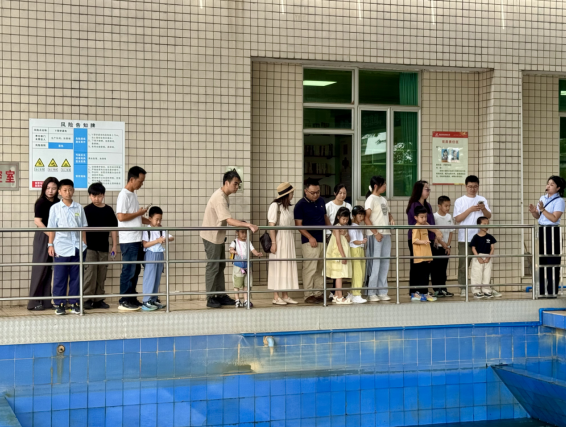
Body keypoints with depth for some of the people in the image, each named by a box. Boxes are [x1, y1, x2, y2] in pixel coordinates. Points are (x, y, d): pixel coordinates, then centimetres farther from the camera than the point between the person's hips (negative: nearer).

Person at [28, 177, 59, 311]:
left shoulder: (58, 203, 9)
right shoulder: (41, 202, -6)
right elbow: (38, 221, -12)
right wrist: (51, 235, -18)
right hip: (42, 237, -5)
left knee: (50, 269, 8)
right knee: (40, 269, -4)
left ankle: (46, 301, 13)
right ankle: (34, 302, 1)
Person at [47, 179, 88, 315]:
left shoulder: (79, 208, 8)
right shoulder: (55, 208, 3)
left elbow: (83, 227, 10)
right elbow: (52, 228, 3)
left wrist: (84, 244, 6)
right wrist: (50, 245, -2)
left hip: (77, 248, 2)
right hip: (61, 247, -2)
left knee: (76, 276, 5)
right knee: (60, 277, 1)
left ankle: (74, 303, 11)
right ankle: (60, 304, 7)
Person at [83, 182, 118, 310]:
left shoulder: (108, 210, 8)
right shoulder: (87, 210, -1)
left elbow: (113, 228, 11)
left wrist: (114, 246, 8)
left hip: (103, 247, 4)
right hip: (90, 247, -4)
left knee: (101, 275, 7)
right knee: (90, 273, -9)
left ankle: (98, 300, 15)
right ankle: (87, 299, -3)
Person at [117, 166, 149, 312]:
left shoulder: (133, 195, 16)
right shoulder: (124, 195, -12)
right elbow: (121, 216, -21)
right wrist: (139, 213, -11)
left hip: (137, 240, 9)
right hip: (128, 240, -9)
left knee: (135, 270, 11)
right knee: (128, 271, -5)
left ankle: (132, 299, 18)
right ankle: (124, 302, 1)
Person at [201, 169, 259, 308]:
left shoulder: (223, 195, 8)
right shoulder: (219, 198, -24)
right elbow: (229, 220, -32)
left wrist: (243, 224, 8)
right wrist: (248, 225, -37)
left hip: (219, 236, 10)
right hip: (212, 237, -10)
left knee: (220, 266, 12)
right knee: (213, 267, -4)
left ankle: (221, 296, 19)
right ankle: (211, 298, 3)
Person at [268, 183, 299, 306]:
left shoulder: (290, 207, 13)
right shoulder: (275, 205, -9)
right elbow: (271, 225, -14)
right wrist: (273, 242, -19)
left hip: (289, 239, 8)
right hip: (279, 239, -8)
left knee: (288, 266, 8)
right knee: (277, 266, -4)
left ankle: (285, 295, 14)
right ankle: (276, 297, 0)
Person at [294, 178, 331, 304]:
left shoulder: (321, 202, 12)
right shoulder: (301, 205, -7)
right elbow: (298, 224, -10)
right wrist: (310, 237, -19)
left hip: (323, 240, 7)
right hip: (310, 241, -6)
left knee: (320, 269, 10)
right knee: (310, 268, -7)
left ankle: (318, 293, 16)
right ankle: (308, 295, -2)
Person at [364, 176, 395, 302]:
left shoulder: (383, 199, 17)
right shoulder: (371, 199, -6)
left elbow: (388, 213, 29)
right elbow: (366, 218, -14)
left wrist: (391, 219, 5)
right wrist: (375, 233, -19)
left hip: (386, 234, 8)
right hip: (375, 235, -8)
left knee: (385, 264, 9)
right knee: (375, 263, -6)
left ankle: (382, 292, 15)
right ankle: (371, 293, -2)